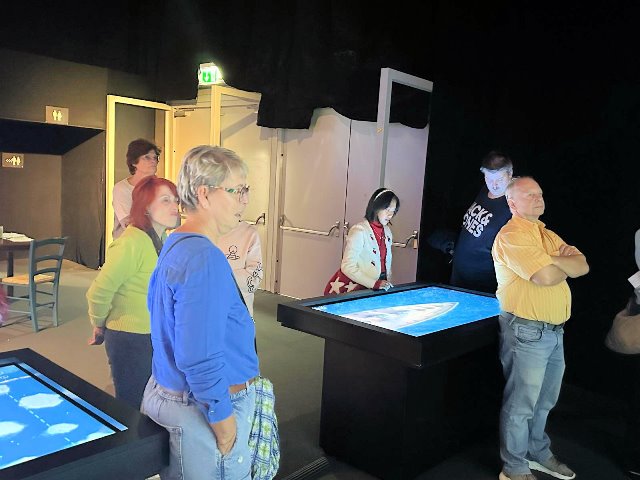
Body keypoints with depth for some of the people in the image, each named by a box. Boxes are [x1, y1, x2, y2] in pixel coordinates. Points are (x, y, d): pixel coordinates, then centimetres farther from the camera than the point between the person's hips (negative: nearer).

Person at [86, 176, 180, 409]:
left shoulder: (163, 238, 4)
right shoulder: (132, 243, -23)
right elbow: (99, 291, -21)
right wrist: (99, 326, -4)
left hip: (156, 336, 8)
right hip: (130, 340, -8)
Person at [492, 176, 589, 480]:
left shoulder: (547, 235, 15)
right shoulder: (511, 236, -15)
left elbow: (583, 266, 6)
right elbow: (546, 277, -25)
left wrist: (553, 261, -13)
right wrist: (566, 265, -4)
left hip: (555, 330, 9)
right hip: (527, 331, -9)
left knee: (544, 401, 22)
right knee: (521, 404, 2)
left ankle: (538, 454, 40)